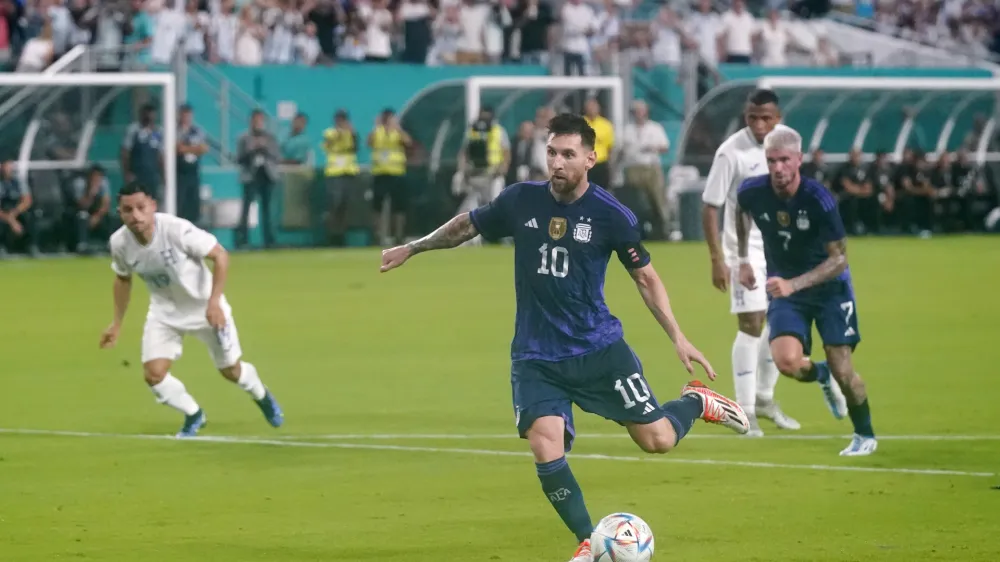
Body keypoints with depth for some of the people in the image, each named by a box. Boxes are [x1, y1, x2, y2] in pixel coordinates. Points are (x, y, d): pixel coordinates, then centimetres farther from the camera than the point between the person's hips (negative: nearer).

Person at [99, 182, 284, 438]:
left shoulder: (178, 229, -33)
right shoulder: (119, 243, -18)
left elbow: (220, 255, -23)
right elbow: (123, 279, 4)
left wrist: (214, 301, -30)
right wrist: (116, 324, 6)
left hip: (205, 307, -3)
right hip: (164, 311, 3)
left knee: (230, 370, 10)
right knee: (153, 374, -12)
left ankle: (262, 396, 46)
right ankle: (194, 416, 17)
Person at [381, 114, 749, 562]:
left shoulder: (610, 215, -10)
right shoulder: (520, 201, -5)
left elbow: (645, 277, 2)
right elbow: (467, 225, 14)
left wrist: (677, 338, -4)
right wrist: (412, 248, 22)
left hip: (599, 349, -1)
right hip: (536, 358, 1)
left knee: (657, 440, -4)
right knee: (545, 447, -18)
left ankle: (698, 401, 32)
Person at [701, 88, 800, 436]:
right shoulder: (731, 152, -19)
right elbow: (710, 207, -15)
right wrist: (717, 259, -20)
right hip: (745, 249, -6)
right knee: (751, 325, -11)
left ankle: (764, 398, 29)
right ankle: (744, 410, -4)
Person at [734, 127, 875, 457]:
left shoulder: (818, 199, -26)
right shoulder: (752, 192, -15)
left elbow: (839, 259, -22)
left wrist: (793, 284, -33)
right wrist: (743, 260, 12)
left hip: (828, 285, -2)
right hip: (783, 287, 3)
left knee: (841, 367, -7)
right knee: (787, 361, -20)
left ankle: (865, 436, 19)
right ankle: (820, 375, 18)